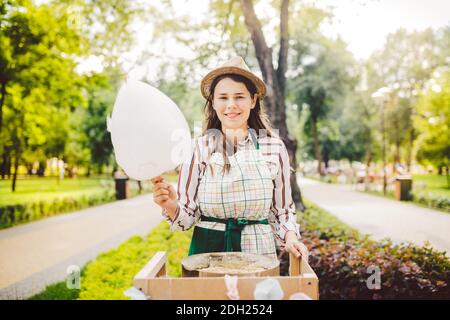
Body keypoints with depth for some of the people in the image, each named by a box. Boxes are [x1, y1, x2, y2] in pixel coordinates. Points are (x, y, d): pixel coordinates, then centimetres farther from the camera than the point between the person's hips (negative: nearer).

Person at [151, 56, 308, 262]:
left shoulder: (273, 147, 0)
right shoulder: (198, 148, -2)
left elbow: (282, 209, 10)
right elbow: (188, 215, 0)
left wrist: (289, 236, -7)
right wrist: (171, 206, -19)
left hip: (258, 249, 1)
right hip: (206, 249, 0)